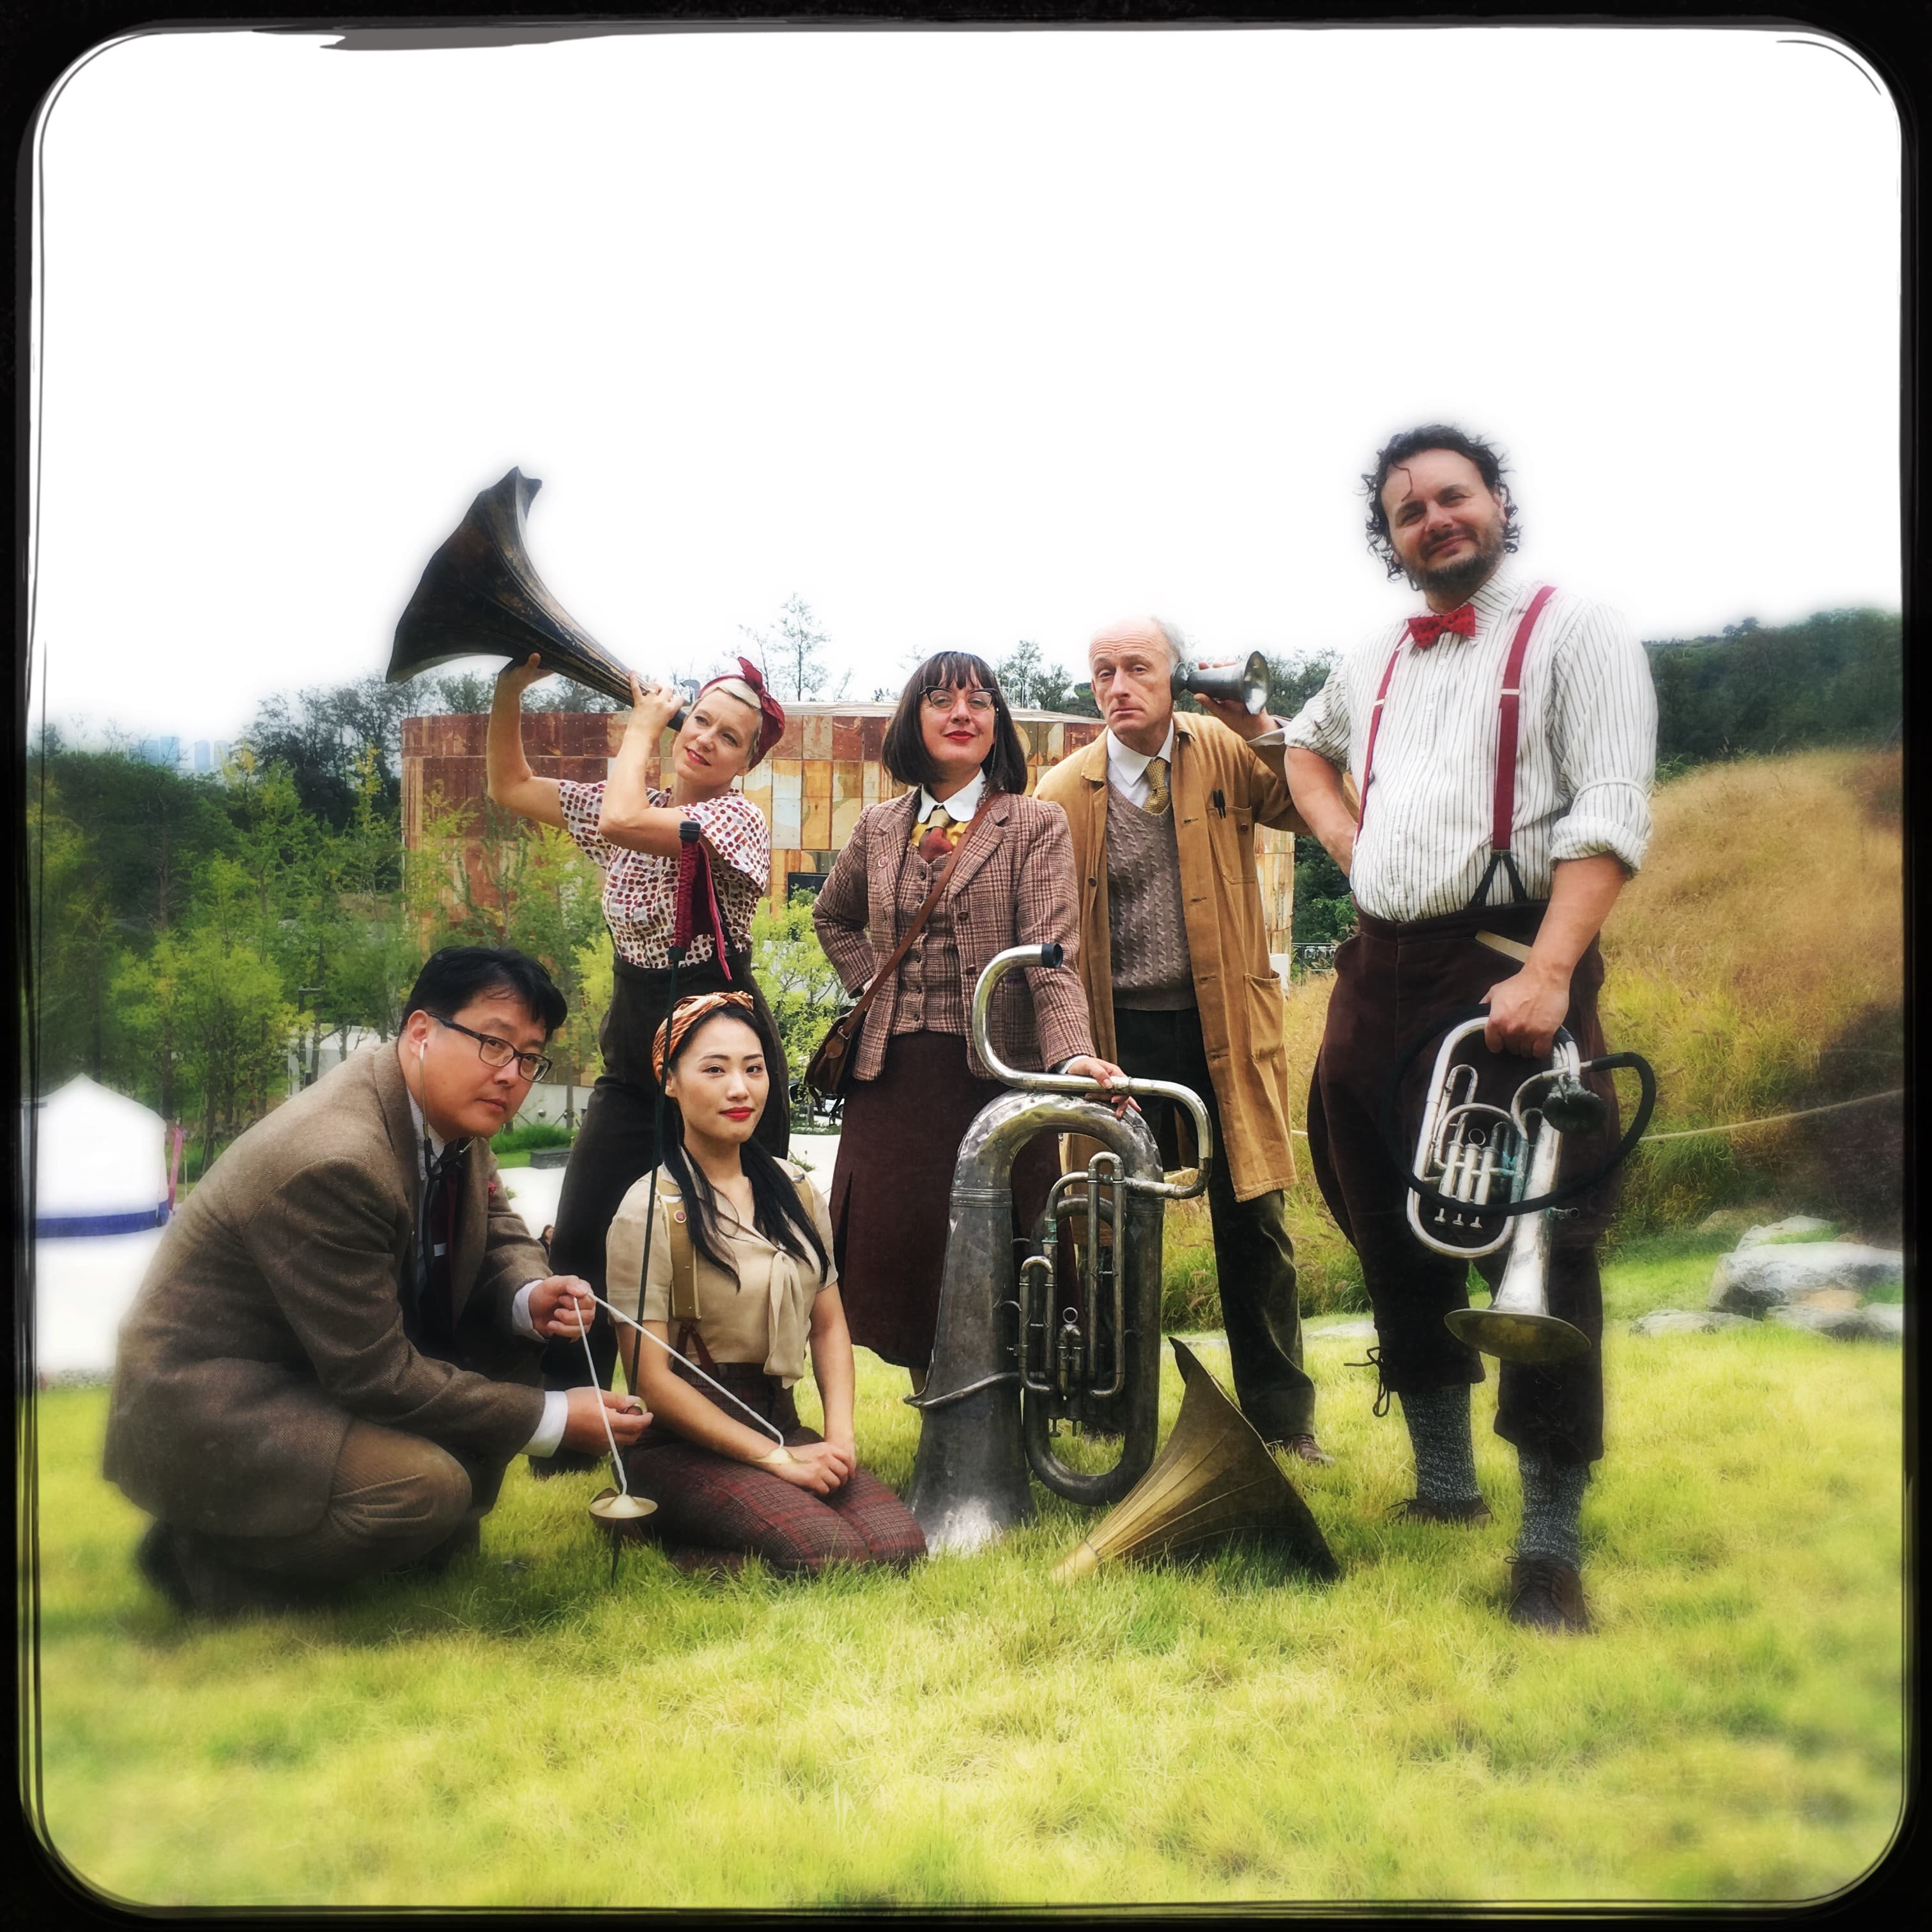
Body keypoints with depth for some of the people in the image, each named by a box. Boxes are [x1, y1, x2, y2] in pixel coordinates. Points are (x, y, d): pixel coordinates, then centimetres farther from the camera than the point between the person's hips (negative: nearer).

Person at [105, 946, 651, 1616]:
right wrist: (552, 1419, -21)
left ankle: (437, 1538, 12)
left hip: (327, 1372, 9)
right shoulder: (331, 1159, -30)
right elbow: (375, 1373, -26)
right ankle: (207, 1556, -6)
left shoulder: (450, 1109, -2)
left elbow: (498, 1230, 14)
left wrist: (529, 1296, -11)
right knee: (426, 1486, -30)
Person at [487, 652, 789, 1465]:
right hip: (633, 1064, 5)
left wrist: (640, 728, -11)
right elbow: (510, 789, 12)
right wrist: (510, 691, -1)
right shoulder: (632, 801, 8)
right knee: (580, 1239, -4)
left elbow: (620, 822, -26)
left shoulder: (738, 819, -11)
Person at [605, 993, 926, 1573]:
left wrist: (839, 1434, -4)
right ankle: (686, 1548, -2)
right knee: (830, 1553, -28)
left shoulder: (795, 1191, 10)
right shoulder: (650, 1211, -10)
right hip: (682, 1443, -6)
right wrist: (777, 1459, -16)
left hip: (781, 1422, 6)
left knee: (898, 1544, -19)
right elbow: (652, 1377, -13)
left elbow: (828, 1326, 14)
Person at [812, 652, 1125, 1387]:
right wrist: (872, 984, 12)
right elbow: (832, 918, 31)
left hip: (994, 1072, -4)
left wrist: (1072, 1054, -28)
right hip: (893, 1075, 4)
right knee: (893, 1245, 2)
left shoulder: (1034, 825, 1)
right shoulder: (879, 827, 13)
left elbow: (1051, 951, -11)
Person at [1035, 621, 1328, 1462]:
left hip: (1223, 1019, 1)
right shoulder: (1065, 791, 0)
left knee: (1253, 1220, 6)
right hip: (1121, 1029, 0)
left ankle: (1282, 1419, 19)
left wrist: (1266, 731, -18)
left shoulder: (1224, 753, 2)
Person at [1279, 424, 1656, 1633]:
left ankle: (1551, 1546, 0)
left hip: (1512, 964, -7)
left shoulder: (1574, 632, -1)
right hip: (1379, 974, 7)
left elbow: (1612, 816, -12)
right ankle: (1444, 1488, 29)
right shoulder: (1375, 662, 18)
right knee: (1395, 1240, 13)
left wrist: (1548, 972, -25)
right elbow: (1304, 744, 39)